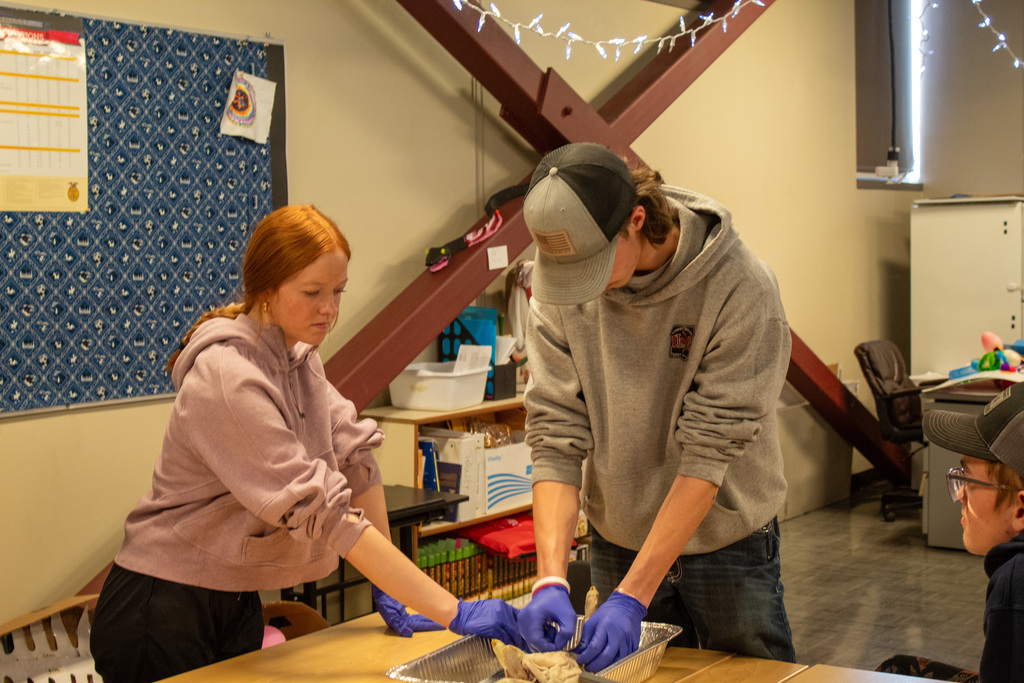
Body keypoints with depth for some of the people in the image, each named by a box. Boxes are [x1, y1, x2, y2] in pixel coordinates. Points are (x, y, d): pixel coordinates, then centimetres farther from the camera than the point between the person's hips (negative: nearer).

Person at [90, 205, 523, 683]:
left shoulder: (298, 356, 2)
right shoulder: (227, 377, -26)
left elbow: (354, 455, 2)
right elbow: (321, 508, -31)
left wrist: (388, 590, -2)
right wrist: (453, 613, -32)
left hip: (236, 605, 8)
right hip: (163, 614, -8)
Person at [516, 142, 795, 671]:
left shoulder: (741, 288, -24)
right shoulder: (560, 281, -13)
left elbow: (708, 453, -25)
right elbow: (555, 436, -14)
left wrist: (632, 596, -28)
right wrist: (551, 579, -25)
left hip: (727, 537, -2)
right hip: (618, 539, 3)